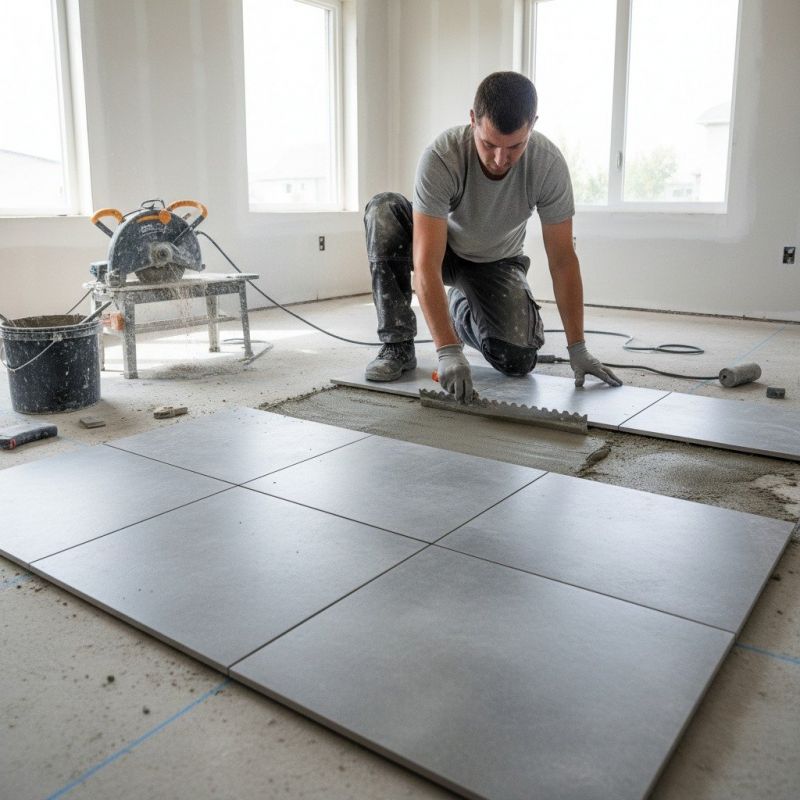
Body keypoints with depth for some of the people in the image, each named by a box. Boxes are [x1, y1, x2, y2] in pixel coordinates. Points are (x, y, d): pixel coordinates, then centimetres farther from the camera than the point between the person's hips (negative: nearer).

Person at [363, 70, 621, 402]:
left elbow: (562, 259, -19)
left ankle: (462, 308, 16)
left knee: (518, 359, -21)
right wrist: (448, 351, -48)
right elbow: (427, 264, -39)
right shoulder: (440, 158, -34)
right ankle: (397, 345, -20)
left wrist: (578, 349, -20)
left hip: (497, 261, 2)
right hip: (443, 250, -1)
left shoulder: (550, 164, -27)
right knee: (383, 210, -32)